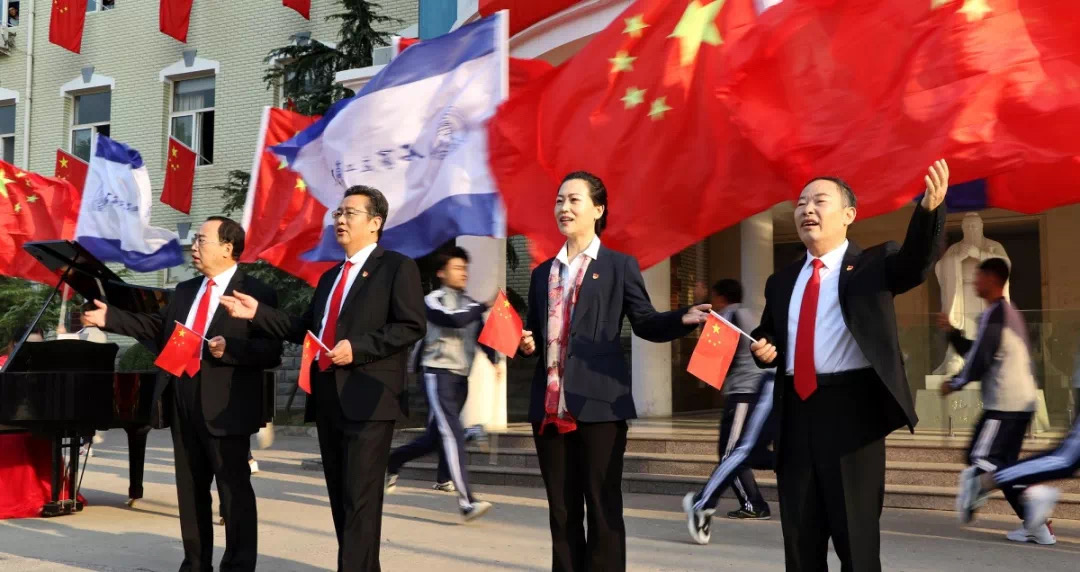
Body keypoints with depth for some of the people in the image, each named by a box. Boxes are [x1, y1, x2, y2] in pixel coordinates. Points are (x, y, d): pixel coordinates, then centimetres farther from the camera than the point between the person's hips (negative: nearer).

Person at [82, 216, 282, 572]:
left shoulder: (256, 293, -8)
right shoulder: (185, 290, 17)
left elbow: (271, 352, -14)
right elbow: (156, 327, 21)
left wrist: (229, 348, -26)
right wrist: (109, 318, 17)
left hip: (224, 407, -8)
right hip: (183, 403, 8)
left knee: (234, 489, 0)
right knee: (190, 489, 16)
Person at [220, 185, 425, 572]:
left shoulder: (397, 267, -2)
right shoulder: (330, 277, 22)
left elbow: (412, 326, -12)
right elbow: (305, 329, 18)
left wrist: (357, 348, -18)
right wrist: (258, 313, 8)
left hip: (368, 398, -8)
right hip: (328, 398, 8)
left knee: (360, 497, -7)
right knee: (341, 496, 12)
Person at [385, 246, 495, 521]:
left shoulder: (470, 305, 15)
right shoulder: (433, 300, -4)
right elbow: (452, 319, -22)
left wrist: (495, 361, -6)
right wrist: (484, 306, -12)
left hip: (461, 377, 7)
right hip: (438, 373, -7)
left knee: (435, 436, 13)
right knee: (452, 433, -18)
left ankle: (393, 460, 39)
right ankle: (467, 501, -23)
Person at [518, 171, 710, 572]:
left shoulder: (620, 266, 4)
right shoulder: (542, 273, 19)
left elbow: (645, 323, -1)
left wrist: (684, 319, -18)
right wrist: (525, 342, 1)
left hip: (599, 404, -5)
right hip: (550, 406, 5)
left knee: (603, 509, 1)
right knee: (561, 511, 12)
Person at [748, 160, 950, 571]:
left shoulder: (873, 265, 1)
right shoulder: (782, 281, 15)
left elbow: (915, 262, -19)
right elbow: (768, 336, 24)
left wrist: (930, 208, -37)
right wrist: (762, 349, 0)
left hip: (850, 407, -5)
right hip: (796, 412, 5)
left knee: (856, 535, 4)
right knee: (799, 537, 14)